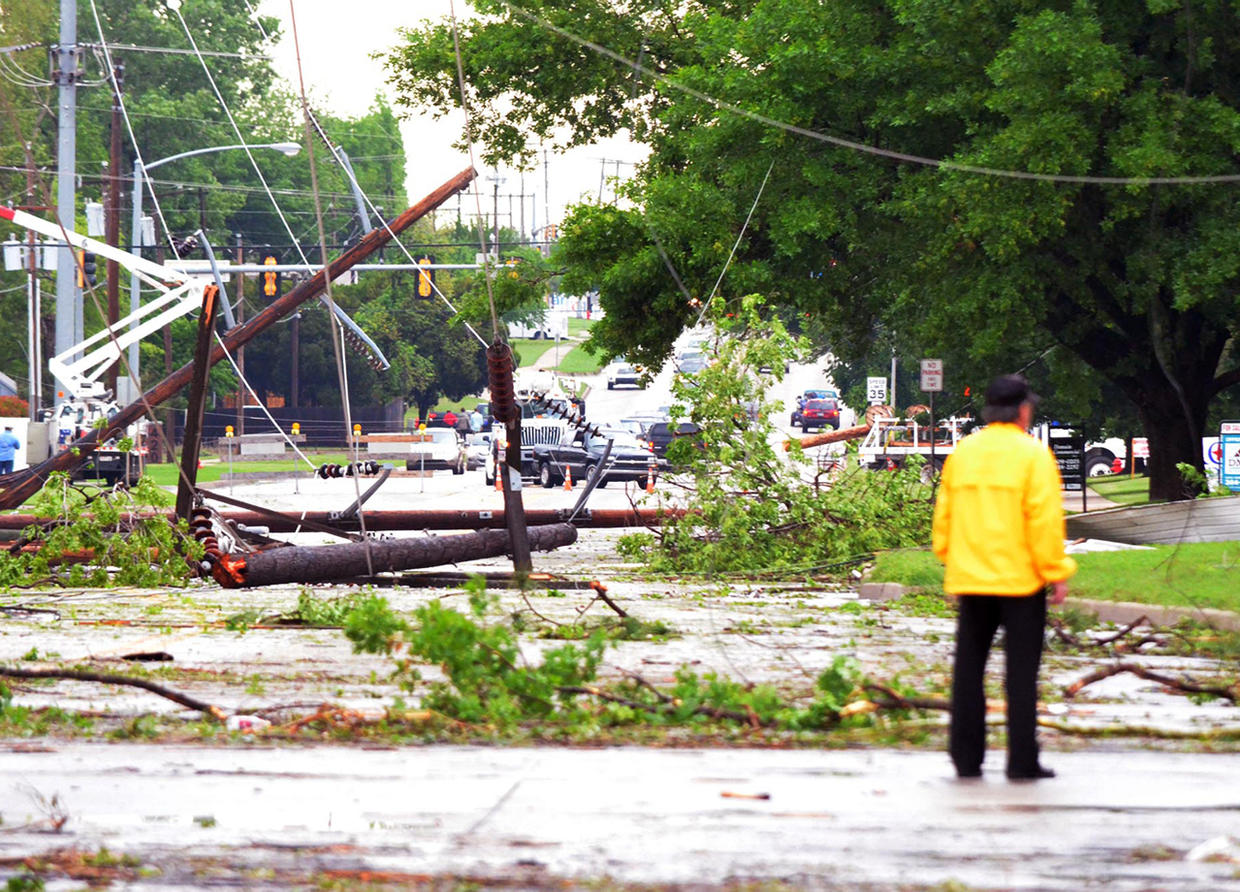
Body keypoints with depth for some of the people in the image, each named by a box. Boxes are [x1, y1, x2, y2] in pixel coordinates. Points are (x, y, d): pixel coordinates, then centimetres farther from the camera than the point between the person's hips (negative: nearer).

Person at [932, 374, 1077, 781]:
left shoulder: (961, 453, 7)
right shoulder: (1032, 454, -8)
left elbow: (944, 515, 10)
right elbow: (1045, 519, -12)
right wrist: (1056, 574, -6)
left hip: (970, 578, 4)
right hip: (1021, 579, -4)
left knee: (968, 669, 10)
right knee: (1021, 671, 1)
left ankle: (966, 758, 10)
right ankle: (1022, 761, -1)